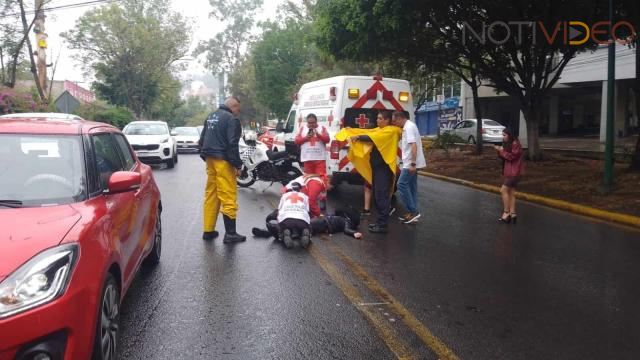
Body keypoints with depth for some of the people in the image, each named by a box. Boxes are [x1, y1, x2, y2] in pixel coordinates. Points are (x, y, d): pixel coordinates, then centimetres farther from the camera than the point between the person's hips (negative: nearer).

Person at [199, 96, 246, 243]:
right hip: (223, 161, -9)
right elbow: (232, 144, -18)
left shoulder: (211, 116, 16)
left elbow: (202, 139, 21)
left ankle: (208, 230, 15)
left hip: (210, 159, 9)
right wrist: (237, 164, -15)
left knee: (211, 195, 12)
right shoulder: (232, 119, -11)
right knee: (228, 197, -7)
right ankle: (230, 233, -7)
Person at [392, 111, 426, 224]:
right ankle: (412, 212, 14)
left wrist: (413, 163, -27)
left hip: (410, 163, -10)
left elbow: (414, 146, -25)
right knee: (411, 186, 11)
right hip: (411, 163, 10)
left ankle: (413, 211, -6)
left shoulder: (409, 127, -16)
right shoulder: (407, 127, 16)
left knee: (402, 185, -9)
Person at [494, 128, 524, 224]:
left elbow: (512, 156, -21)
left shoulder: (515, 144, -14)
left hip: (514, 172, -10)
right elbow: (504, 157, 16)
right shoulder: (508, 144, 16)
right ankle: (512, 213, 9)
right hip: (509, 172, 10)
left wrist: (502, 151, -16)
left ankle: (506, 212, -7)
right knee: (511, 192, 8)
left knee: (503, 190, -11)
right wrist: (499, 151, -2)